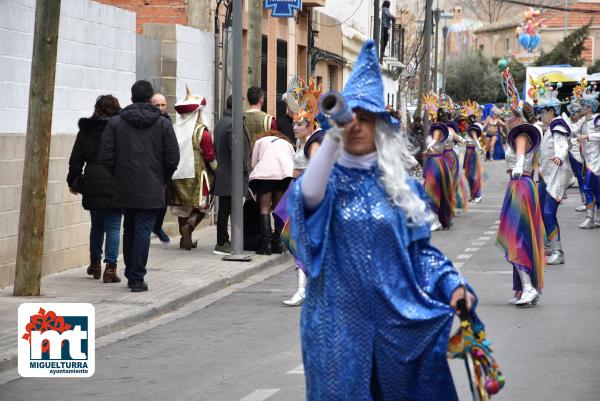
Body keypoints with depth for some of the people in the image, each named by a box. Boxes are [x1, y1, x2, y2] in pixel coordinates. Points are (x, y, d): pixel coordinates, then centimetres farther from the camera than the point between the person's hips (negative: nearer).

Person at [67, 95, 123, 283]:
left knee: (96, 225, 19)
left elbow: (76, 159, 8)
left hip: (92, 184, 3)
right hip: (115, 185, -3)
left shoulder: (86, 130, 6)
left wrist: (73, 182, 19)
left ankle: (95, 264, 29)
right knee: (113, 227, 1)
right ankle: (110, 268, -6)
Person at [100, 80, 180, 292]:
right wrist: (162, 180, 10)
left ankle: (131, 274, 21)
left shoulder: (115, 123, 1)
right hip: (151, 190, -2)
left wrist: (118, 178, 10)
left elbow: (106, 156, -3)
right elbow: (173, 158, -4)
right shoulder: (163, 124, -2)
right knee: (143, 230, -2)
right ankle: (137, 278, -6)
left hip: (125, 188, 2)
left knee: (129, 230, 16)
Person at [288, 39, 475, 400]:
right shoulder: (329, 180, -2)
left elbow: (419, 248, 10)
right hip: (339, 320, -2)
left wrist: (453, 285, -6)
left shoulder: (401, 186, 7)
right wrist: (334, 135, -36)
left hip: (394, 318, 3)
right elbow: (308, 198, -27)